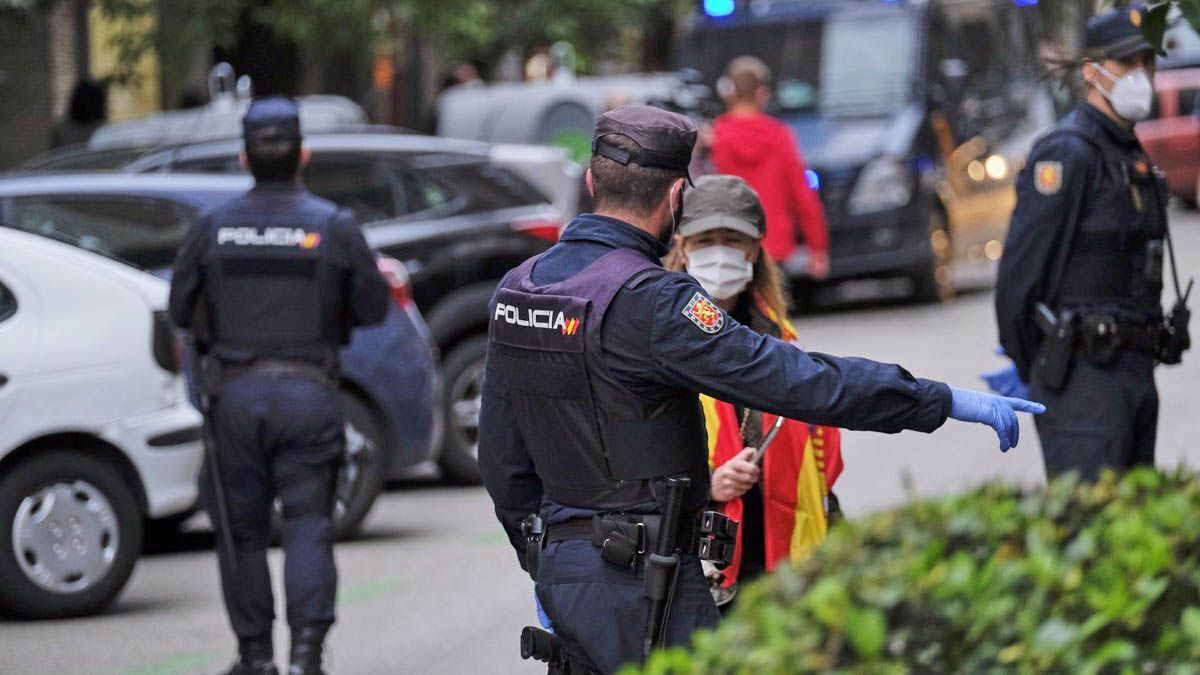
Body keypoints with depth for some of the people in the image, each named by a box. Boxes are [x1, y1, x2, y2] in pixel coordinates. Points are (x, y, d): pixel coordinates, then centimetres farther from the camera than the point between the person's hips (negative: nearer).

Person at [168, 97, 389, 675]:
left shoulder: (211, 228, 1)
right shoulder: (335, 227, -3)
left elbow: (181, 311, 6)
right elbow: (373, 307, 2)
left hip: (235, 394, 1)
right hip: (308, 392, -1)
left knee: (242, 526, 10)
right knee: (308, 523, 1)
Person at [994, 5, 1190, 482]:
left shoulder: (1133, 156, 18)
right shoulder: (1067, 154, -11)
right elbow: (1021, 267, -14)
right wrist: (1025, 367, -5)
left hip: (1134, 370, 9)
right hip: (1083, 374, -9)